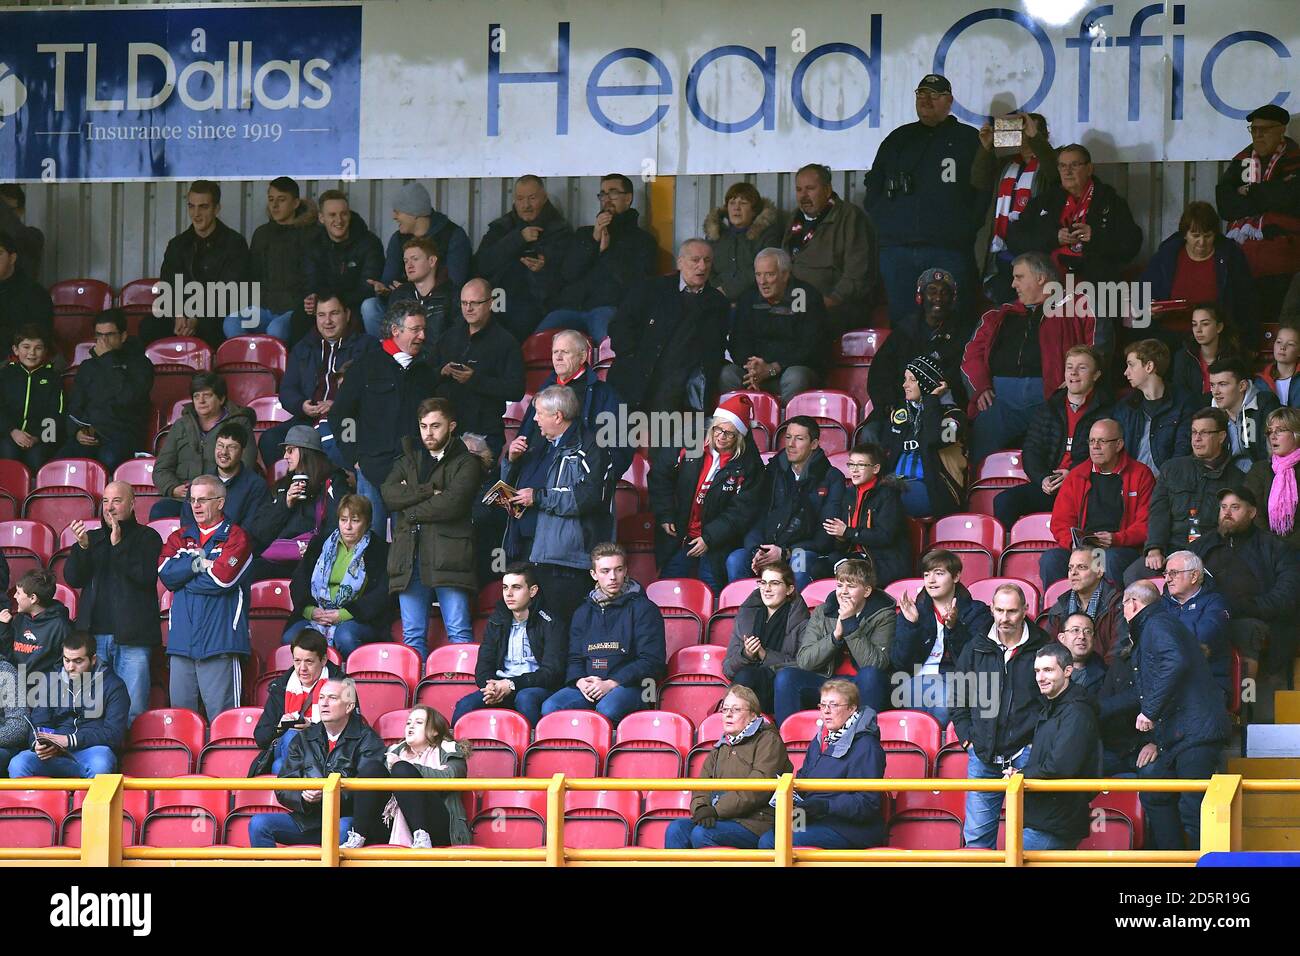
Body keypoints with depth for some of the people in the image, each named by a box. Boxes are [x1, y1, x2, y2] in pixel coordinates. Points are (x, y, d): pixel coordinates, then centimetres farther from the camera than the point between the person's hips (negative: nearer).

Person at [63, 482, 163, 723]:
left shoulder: (147, 538, 7)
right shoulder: (92, 538, 19)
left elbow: (146, 576, -8)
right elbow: (72, 578, 9)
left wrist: (119, 545, -12)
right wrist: (82, 546, -8)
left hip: (132, 640, -4)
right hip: (95, 636, 4)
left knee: (133, 711, -8)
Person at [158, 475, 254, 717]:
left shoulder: (235, 537, 2)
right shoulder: (180, 537, 19)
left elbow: (222, 579, -12)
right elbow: (165, 573, 3)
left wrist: (183, 576, 0)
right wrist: (198, 563, -7)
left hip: (219, 640, -5)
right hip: (182, 639, 5)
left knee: (220, 714, -9)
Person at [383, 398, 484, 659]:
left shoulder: (466, 462, 5)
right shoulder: (408, 459, 21)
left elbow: (453, 503, -11)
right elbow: (389, 494, 3)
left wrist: (412, 512, -2)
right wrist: (429, 492, -7)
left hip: (448, 556, -5)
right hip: (409, 556, 5)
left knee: (459, 632, -8)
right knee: (412, 635, 4)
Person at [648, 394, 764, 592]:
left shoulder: (748, 465, -12)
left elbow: (742, 511, -11)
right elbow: (659, 475, 5)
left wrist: (709, 539, -15)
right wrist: (665, 515, -1)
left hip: (718, 544, -3)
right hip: (678, 536, 3)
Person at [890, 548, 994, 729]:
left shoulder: (977, 612, 11)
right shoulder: (912, 611, 18)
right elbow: (898, 661, 5)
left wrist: (954, 628, -18)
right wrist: (910, 625, -8)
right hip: (917, 679, 2)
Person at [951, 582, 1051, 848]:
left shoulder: (1043, 648, 0)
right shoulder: (976, 650, 9)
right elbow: (958, 701, 18)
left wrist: (1039, 743, -4)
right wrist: (967, 739, 7)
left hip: (1027, 755, -3)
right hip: (983, 756, 3)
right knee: (977, 834, 3)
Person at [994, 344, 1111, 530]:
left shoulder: (1105, 412, 7)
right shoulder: (1047, 410, 21)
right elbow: (1031, 451, 15)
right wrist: (1042, 479, -6)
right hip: (1047, 487, 4)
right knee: (1004, 501, -21)